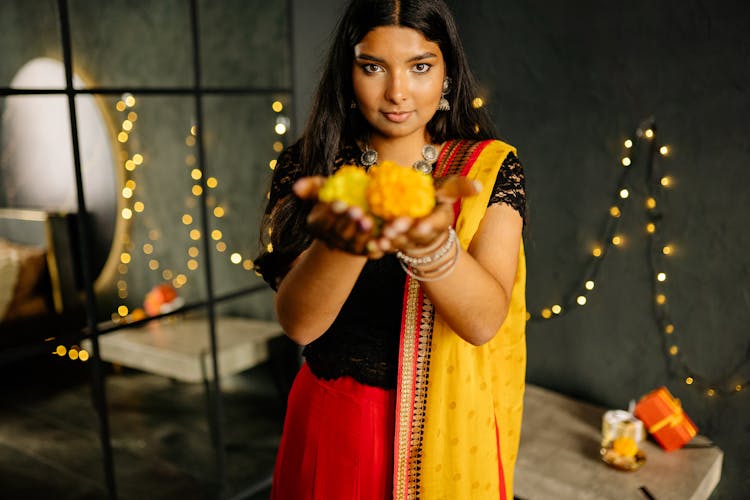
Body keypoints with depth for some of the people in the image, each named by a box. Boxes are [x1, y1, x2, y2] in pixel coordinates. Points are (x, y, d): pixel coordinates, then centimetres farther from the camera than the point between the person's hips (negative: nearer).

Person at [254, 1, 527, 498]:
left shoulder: (490, 168, -8)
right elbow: (299, 323, -19)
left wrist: (431, 242, -41)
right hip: (334, 427, 1)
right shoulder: (306, 168, -7)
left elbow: (484, 321, -22)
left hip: (449, 431, 0)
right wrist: (343, 243, -38)